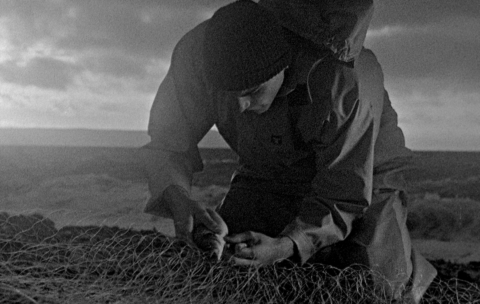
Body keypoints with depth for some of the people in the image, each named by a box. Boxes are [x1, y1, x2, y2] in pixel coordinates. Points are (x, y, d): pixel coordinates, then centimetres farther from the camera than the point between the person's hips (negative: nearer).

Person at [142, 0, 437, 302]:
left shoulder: (344, 86, -38)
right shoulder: (198, 54, -27)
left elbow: (344, 194, -30)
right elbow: (168, 139, -18)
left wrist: (286, 247, -47)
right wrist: (178, 199, -39)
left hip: (363, 175, -3)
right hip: (268, 178, 3)